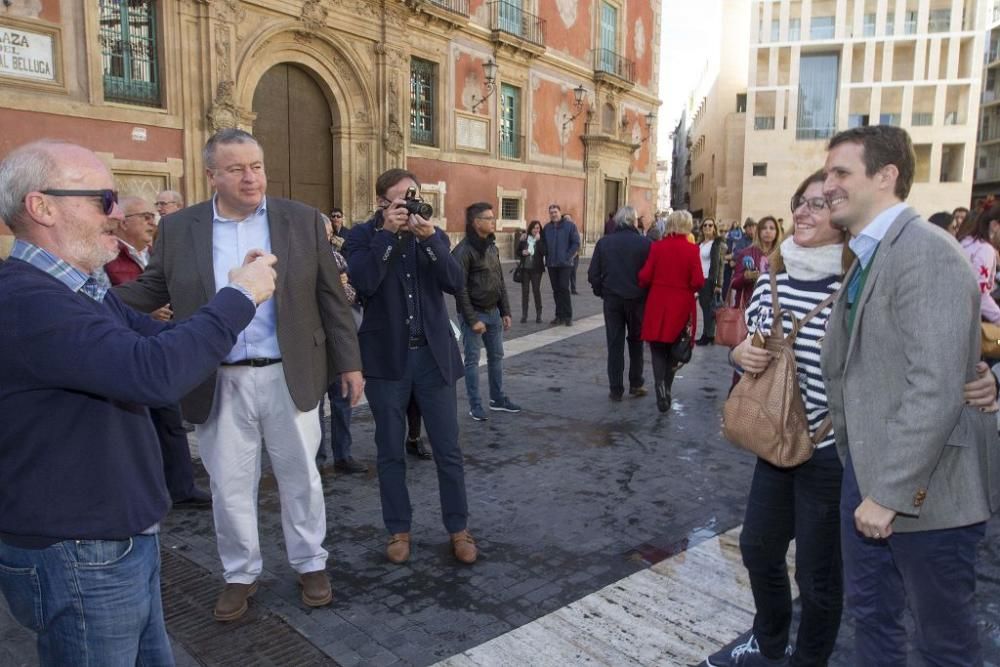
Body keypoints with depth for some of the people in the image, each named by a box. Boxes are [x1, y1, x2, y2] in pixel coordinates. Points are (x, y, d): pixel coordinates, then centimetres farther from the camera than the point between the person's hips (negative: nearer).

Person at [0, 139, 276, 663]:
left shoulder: (81, 289, 9)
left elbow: (157, 340, 9)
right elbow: (155, 372, -36)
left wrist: (235, 289, -5)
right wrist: (239, 296, -23)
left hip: (122, 541, 10)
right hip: (77, 559, -9)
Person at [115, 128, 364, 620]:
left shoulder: (303, 220, -1)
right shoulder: (177, 229, 1)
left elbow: (331, 297, 1)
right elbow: (150, 289, 10)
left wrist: (349, 362, 1)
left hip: (289, 376, -1)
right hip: (220, 384, 1)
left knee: (300, 477, 12)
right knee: (229, 486, 13)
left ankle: (310, 565, 32)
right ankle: (240, 574, 33)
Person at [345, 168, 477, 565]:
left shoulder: (434, 234, 7)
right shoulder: (362, 235, 0)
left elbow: (455, 283, -8)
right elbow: (363, 284, -18)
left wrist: (429, 238, -19)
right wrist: (387, 233, -19)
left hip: (433, 355, 2)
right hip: (387, 357, -1)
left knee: (448, 450, 6)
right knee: (390, 452, 9)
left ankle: (458, 529, 21)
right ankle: (398, 530, 25)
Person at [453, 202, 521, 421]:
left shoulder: (492, 247, 9)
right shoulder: (463, 250, -16)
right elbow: (460, 288, -18)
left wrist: (505, 312, 10)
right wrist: (472, 320, -19)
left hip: (493, 312, 8)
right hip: (473, 313, -8)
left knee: (496, 356, 14)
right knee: (473, 360, 2)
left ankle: (497, 398, 27)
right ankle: (475, 405, 12)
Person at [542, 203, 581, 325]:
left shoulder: (570, 225, -2)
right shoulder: (546, 228, 11)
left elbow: (576, 243, -5)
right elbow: (543, 244, 17)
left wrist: (568, 257, -11)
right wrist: (547, 257, 4)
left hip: (565, 264, -4)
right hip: (551, 264, 5)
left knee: (564, 288, -9)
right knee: (556, 290, 7)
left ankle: (568, 316, -1)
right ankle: (559, 316, 14)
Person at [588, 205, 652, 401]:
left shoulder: (603, 243, -2)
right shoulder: (645, 243, -9)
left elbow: (593, 274, -2)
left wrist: (601, 292, 11)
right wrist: (646, 293, 7)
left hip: (612, 299, 1)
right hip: (637, 299, -1)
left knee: (615, 344, 7)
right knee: (636, 341, 16)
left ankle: (616, 389, 8)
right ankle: (636, 384, 19)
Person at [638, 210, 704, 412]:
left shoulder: (657, 246, -6)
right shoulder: (692, 249, -9)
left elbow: (645, 277, -7)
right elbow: (698, 282, -11)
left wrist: (646, 286, 14)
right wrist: (688, 286, 10)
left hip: (657, 304, 0)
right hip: (681, 305, 0)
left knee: (658, 348, 8)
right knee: (673, 348, 16)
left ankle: (660, 385, -14)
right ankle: (666, 390, 24)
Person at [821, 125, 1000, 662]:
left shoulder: (926, 254, -19)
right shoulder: (866, 257, 10)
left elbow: (935, 390, -26)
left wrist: (890, 493, -22)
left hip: (923, 488, -8)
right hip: (865, 473, 8)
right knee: (869, 612, 21)